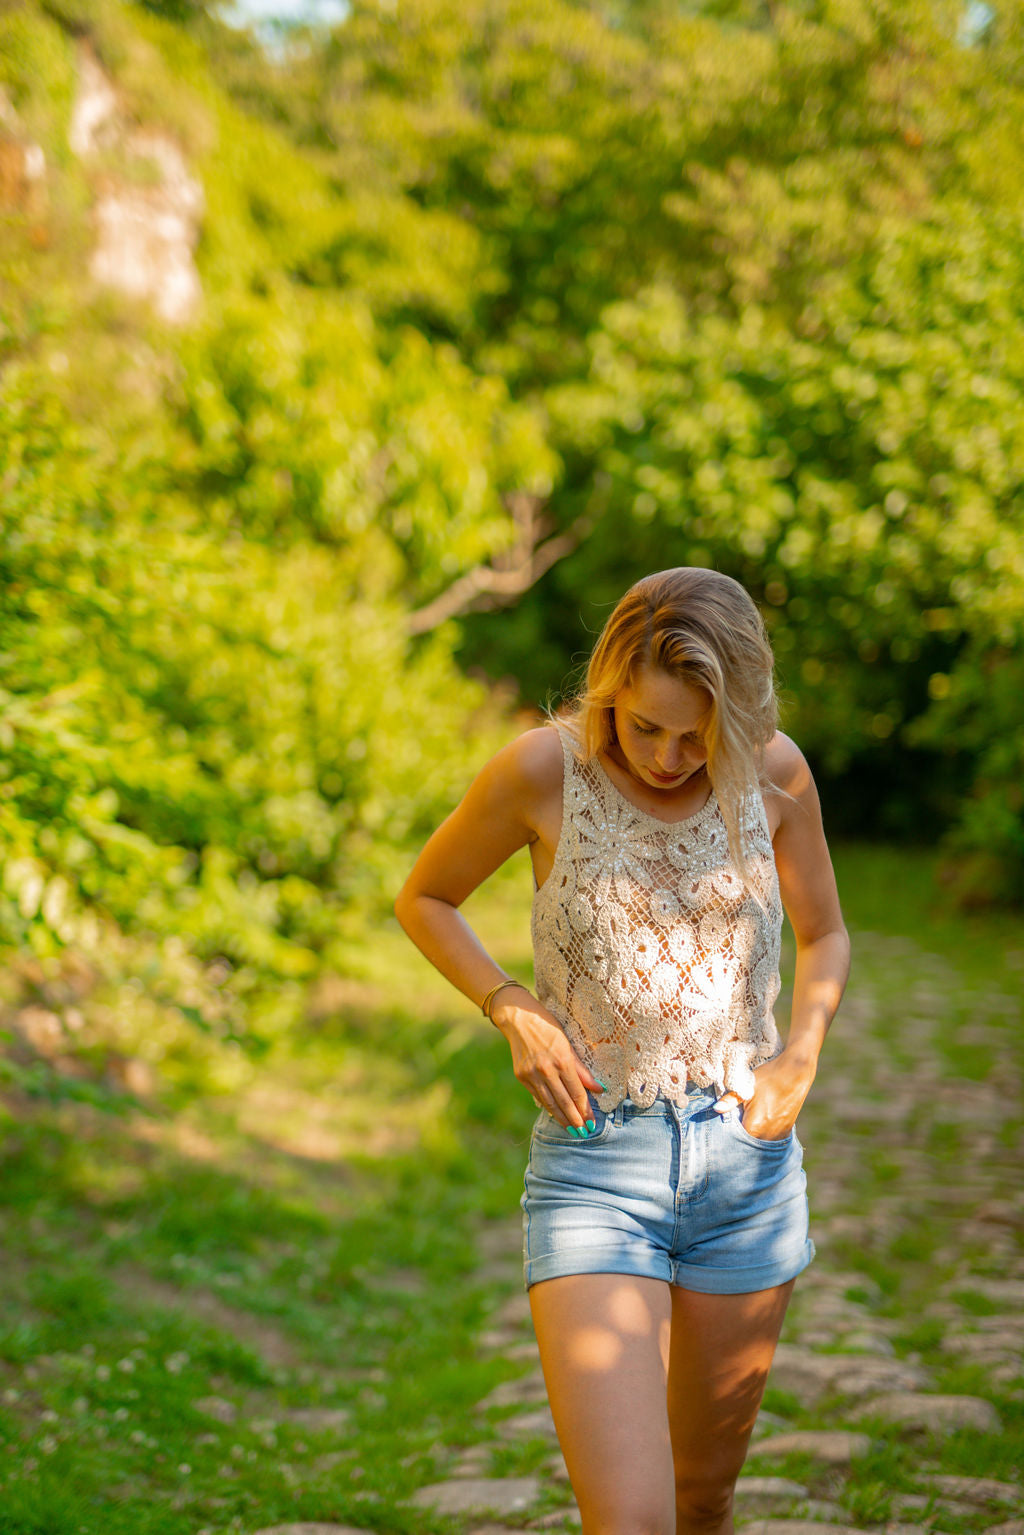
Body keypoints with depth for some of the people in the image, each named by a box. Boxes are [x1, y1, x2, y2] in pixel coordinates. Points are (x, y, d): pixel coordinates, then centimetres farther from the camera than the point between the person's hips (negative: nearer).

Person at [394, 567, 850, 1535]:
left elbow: (823, 934, 14)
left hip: (745, 1163, 3)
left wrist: (800, 1059, -3)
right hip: (595, 1163, -3)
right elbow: (423, 899, 6)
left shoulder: (775, 773, -2)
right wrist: (514, 1012, -10)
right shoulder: (544, 769, -10)